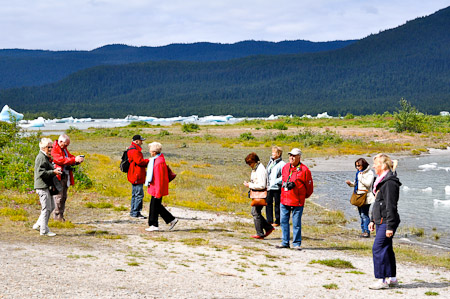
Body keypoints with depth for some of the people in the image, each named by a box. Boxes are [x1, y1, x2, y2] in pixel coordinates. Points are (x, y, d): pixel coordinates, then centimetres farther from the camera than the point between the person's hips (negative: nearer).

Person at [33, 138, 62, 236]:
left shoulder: (46, 157, 19)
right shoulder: (41, 158, -14)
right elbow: (41, 173, -21)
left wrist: (55, 170, 16)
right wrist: (53, 172, -24)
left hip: (47, 186, 11)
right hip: (42, 186, -11)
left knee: (51, 207, 14)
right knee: (46, 208, -7)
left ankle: (38, 225, 21)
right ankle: (44, 230, -1)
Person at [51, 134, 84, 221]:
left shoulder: (64, 149, 19)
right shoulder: (54, 149, -12)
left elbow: (70, 157, 22)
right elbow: (61, 160, -23)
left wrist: (78, 159, 0)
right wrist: (74, 159, -27)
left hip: (65, 176, 9)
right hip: (58, 177, -9)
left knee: (64, 197, 10)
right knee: (58, 196, -7)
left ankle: (61, 215, 15)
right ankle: (57, 215, -2)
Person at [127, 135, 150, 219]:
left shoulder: (133, 149, 20)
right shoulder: (134, 150, -16)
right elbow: (139, 161, -23)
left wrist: (146, 162, 11)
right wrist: (148, 161, -11)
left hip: (135, 176, 11)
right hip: (137, 176, -11)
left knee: (135, 194, 15)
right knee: (139, 194, -10)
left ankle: (133, 212, 20)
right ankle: (136, 213, -8)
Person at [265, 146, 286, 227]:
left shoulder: (282, 164, -9)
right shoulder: (270, 162, 14)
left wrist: (276, 181, -18)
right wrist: (266, 183, 12)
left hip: (277, 187, -7)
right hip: (269, 187, 7)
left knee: (277, 204, 2)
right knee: (268, 203, 8)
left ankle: (277, 221, 11)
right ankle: (269, 220, 17)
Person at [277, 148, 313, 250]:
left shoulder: (304, 170, -7)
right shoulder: (285, 167, 9)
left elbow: (309, 186, 1)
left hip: (297, 201, -5)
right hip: (284, 200, 5)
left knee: (296, 223, -1)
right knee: (284, 221, 8)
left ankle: (296, 243, 8)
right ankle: (285, 242, 17)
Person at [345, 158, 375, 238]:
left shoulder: (369, 173, -7)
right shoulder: (358, 172, 17)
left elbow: (368, 184, -18)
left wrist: (361, 177, -19)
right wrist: (350, 183, 5)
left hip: (366, 196, -8)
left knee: (364, 214, -11)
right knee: (361, 215, 9)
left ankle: (367, 231, -7)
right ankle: (363, 231, 14)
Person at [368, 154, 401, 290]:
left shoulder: (390, 182, -18)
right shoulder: (382, 180, 15)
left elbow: (391, 206, -21)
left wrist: (390, 227, -23)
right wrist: (372, 220, 23)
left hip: (387, 222, -10)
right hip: (381, 221, 10)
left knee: (378, 248, -12)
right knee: (386, 249, 14)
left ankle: (382, 280, -10)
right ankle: (392, 278, 22)